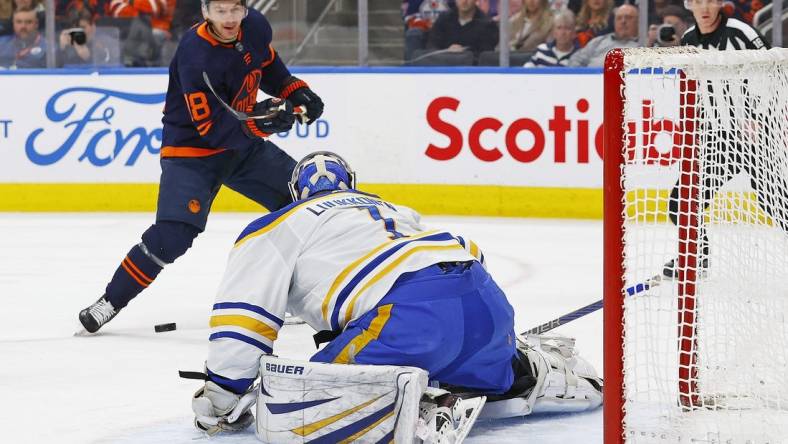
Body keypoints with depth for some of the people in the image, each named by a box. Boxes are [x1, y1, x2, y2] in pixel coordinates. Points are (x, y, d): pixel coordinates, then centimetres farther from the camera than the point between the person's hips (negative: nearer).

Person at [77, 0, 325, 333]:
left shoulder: (255, 27, -8)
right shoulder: (194, 55, -28)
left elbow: (268, 64, 17)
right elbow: (211, 128, -29)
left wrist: (297, 92, 4)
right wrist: (257, 123, -41)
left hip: (243, 140, 7)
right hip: (192, 147, -7)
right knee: (173, 232, -21)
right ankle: (111, 302, -9)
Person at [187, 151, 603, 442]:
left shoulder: (279, 226, 19)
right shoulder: (394, 210, 38)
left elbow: (243, 316, 10)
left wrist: (220, 397, 17)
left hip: (412, 314, -8)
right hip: (485, 298, 8)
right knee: (497, 381, 39)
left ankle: (399, 405, -29)